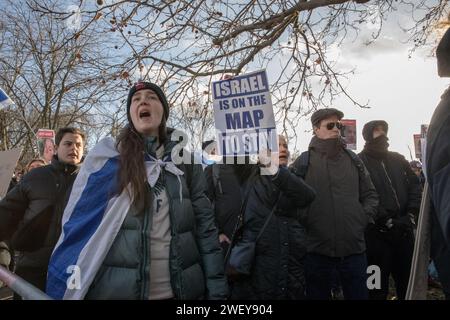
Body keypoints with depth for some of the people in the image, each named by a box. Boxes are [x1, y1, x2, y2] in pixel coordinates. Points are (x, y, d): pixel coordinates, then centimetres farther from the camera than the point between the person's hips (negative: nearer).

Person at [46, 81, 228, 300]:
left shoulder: (185, 159, 3)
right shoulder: (105, 157, -1)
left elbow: (205, 227, 1)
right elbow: (77, 225, 0)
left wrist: (216, 290, -4)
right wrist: (67, 290, -3)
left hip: (182, 290, 2)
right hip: (115, 289, -1)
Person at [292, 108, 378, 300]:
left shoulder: (353, 159, 12)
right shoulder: (304, 161, -1)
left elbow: (370, 195, 17)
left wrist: (364, 218, 4)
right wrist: (307, 224, -9)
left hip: (354, 248, 4)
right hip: (317, 250, -3)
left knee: (358, 294, 13)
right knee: (318, 294, 11)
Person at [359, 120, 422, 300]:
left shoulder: (398, 159, 16)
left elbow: (415, 186, 10)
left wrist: (411, 215, -5)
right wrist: (388, 221, -15)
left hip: (404, 230, 5)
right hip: (377, 233, -5)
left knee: (409, 283, 15)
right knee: (379, 287, 5)